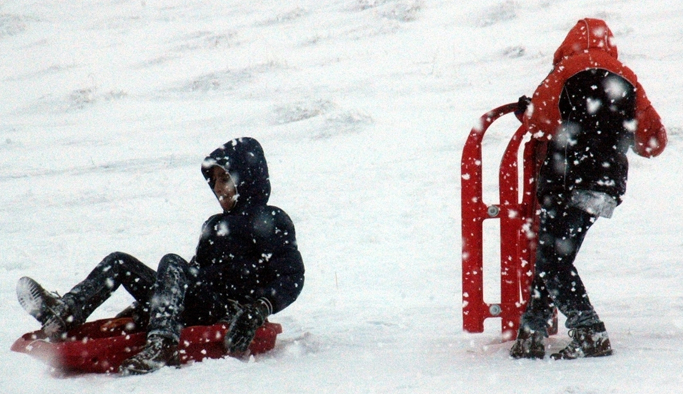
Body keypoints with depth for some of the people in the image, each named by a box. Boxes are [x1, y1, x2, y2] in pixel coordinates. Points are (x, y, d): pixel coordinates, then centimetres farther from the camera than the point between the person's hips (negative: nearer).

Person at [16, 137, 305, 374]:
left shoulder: (271, 221, 4)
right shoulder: (214, 225, 29)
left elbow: (291, 277, -8)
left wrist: (262, 306, -27)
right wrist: (141, 306, 22)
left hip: (226, 312, -8)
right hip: (197, 307, 8)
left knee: (172, 264, -31)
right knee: (119, 262, 2)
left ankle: (161, 345, -50)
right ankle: (62, 315, -22)